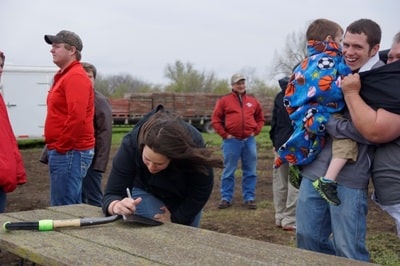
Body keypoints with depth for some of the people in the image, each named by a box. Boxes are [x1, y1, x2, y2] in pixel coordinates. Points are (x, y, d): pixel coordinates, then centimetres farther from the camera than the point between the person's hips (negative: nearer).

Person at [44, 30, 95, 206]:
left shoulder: (75, 76, -13)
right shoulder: (65, 75, 19)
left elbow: (77, 117, -24)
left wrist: (61, 146, -17)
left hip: (69, 152, -10)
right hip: (66, 150, 10)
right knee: (71, 207, 14)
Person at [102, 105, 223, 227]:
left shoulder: (194, 145, -38)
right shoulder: (131, 144, -37)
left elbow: (202, 190, -23)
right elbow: (111, 194, -36)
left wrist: (176, 218, -17)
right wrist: (117, 206, -59)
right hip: (147, 192, -1)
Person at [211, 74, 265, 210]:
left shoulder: (253, 101, 11)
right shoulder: (224, 100, 1)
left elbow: (260, 118, 20)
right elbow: (215, 119, 0)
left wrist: (255, 131, 6)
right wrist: (224, 134, -5)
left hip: (249, 140, 3)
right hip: (231, 141, -3)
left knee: (250, 172, 6)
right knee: (228, 172, 3)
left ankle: (249, 198, 14)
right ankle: (226, 198, 11)